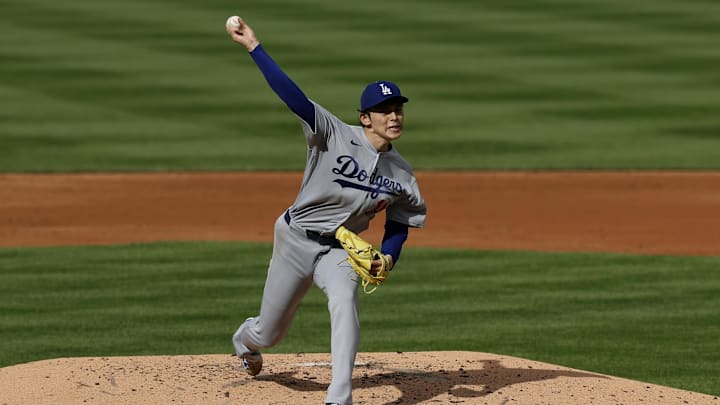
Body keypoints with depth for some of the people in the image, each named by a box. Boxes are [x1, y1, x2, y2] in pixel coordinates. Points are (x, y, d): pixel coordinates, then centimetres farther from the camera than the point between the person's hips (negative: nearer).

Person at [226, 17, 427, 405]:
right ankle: (245, 338, 52)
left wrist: (387, 258, -12)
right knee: (269, 333, 10)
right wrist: (254, 47, -34)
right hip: (296, 239, -2)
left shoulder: (401, 174, -4)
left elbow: (398, 224, 9)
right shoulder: (336, 137, -17)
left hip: (339, 250, 2)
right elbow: (292, 95, -26)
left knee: (344, 297, -32)